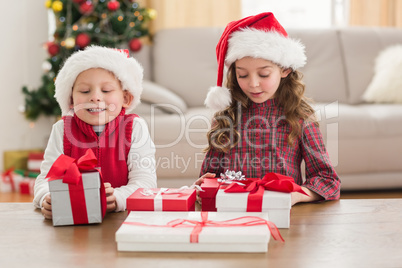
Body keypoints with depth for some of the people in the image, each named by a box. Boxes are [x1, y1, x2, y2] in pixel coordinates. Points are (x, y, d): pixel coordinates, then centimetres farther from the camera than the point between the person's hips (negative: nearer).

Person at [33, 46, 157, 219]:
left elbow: (145, 179, -12)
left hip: (125, 217, -2)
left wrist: (118, 198, -34)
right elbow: (48, 177, -5)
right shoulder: (62, 130, 3)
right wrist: (47, 199, -30)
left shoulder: (135, 128, -2)